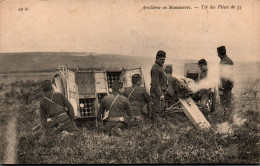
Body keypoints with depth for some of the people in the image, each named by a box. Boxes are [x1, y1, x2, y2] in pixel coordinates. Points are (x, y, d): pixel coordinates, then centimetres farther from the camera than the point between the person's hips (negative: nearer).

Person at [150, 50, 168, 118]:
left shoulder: (160, 67, 18)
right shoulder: (155, 68, -15)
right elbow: (155, 83, -20)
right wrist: (160, 94, -23)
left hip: (160, 92, 11)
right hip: (157, 93, -10)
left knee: (162, 110, 14)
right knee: (157, 110, -10)